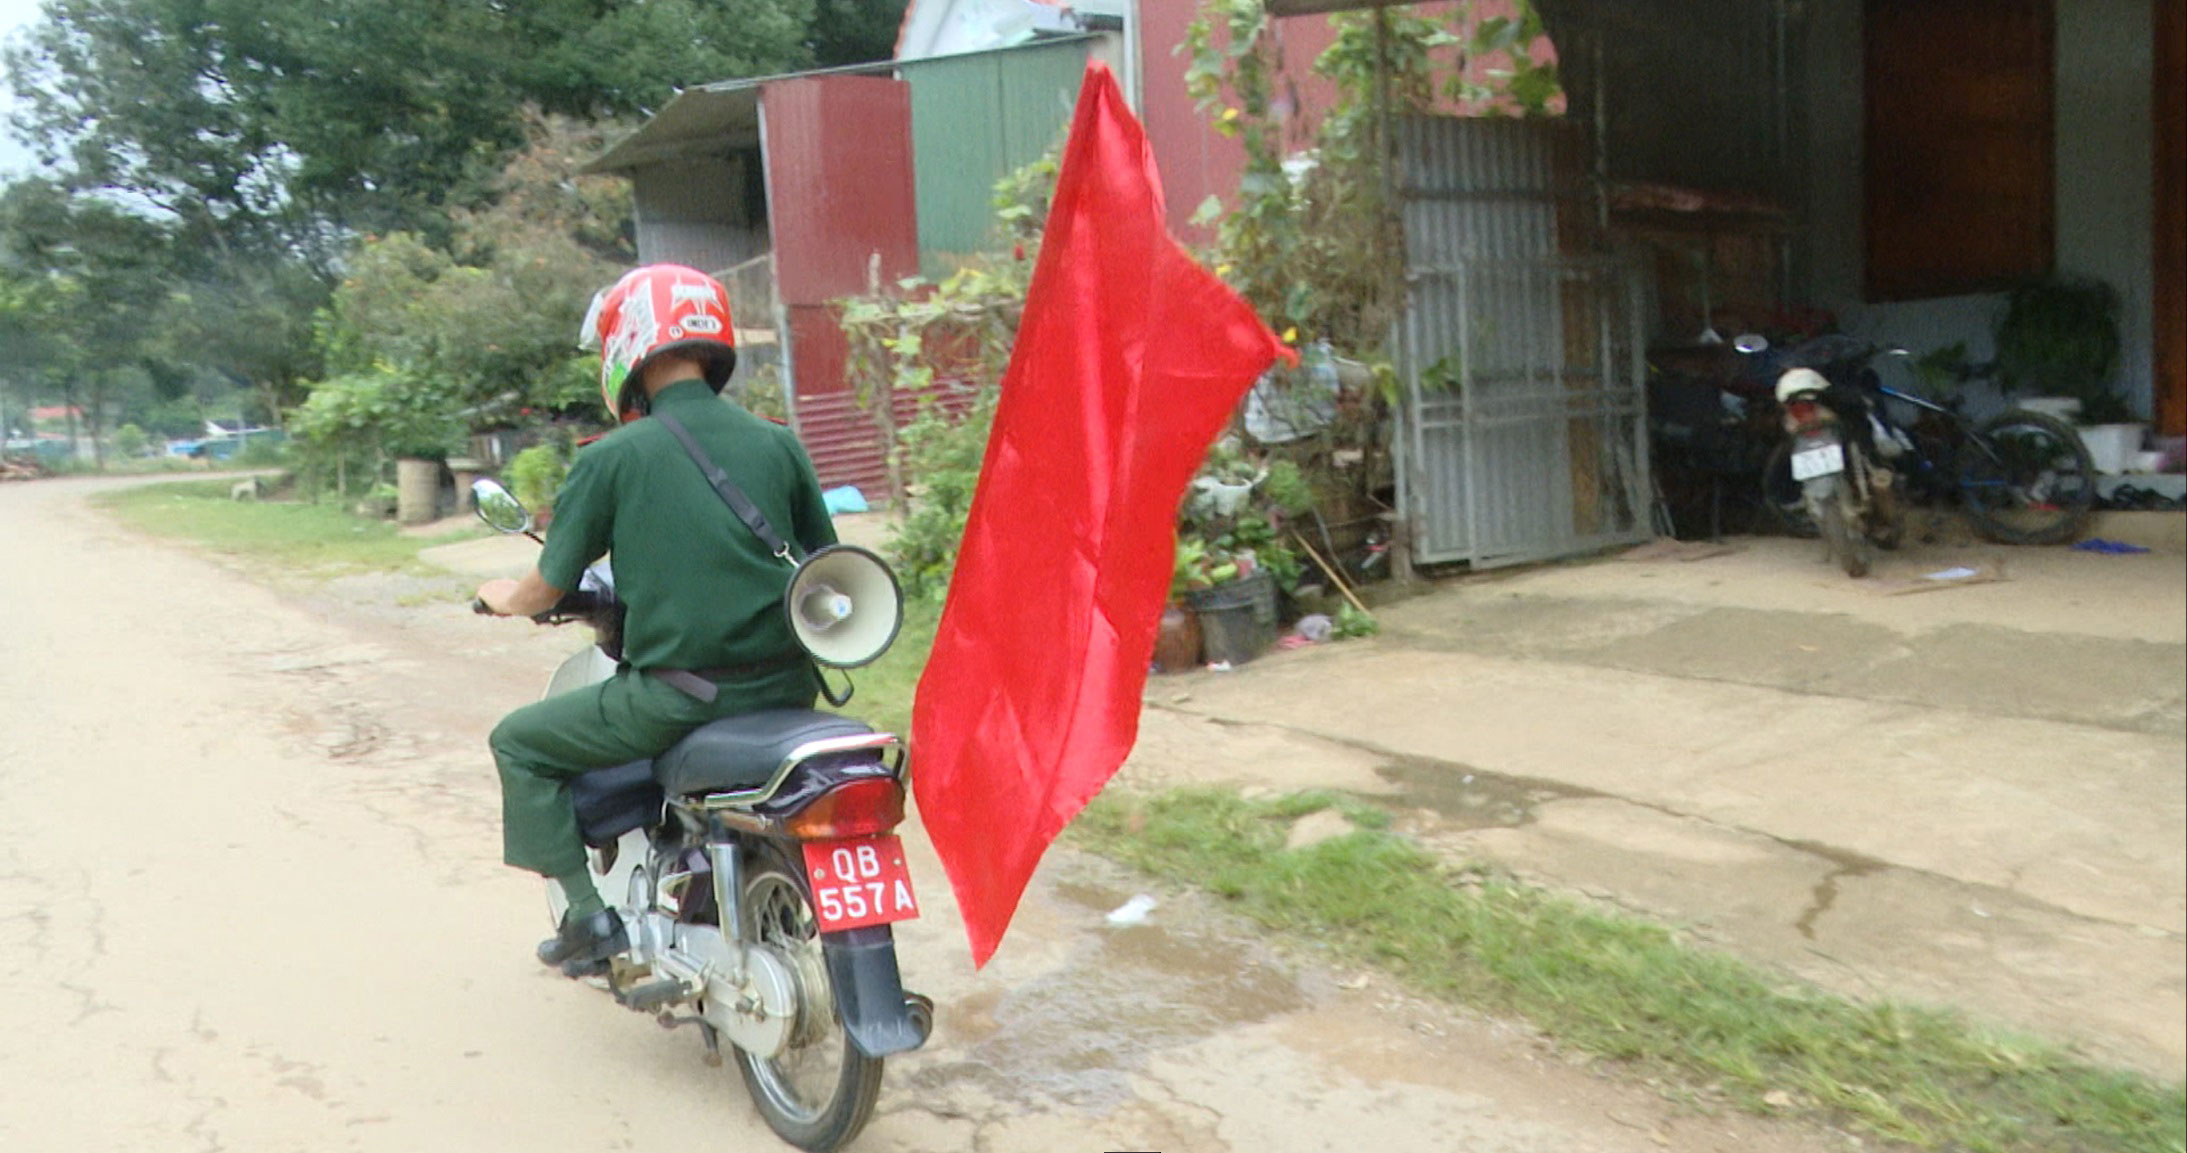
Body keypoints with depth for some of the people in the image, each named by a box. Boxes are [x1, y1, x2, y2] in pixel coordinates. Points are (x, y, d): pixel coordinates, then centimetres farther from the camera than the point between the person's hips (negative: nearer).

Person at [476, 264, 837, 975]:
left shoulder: (611, 458, -5)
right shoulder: (777, 442, 5)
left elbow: (545, 592, 2)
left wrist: (501, 596, 25)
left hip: (674, 695, -4)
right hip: (783, 687, 5)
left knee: (519, 742, 18)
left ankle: (588, 913, 11)